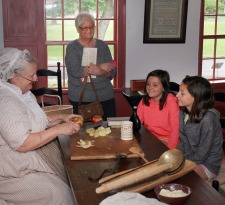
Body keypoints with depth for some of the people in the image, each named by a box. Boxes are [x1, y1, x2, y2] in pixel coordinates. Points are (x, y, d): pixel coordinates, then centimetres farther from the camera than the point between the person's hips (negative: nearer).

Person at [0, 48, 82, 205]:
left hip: (35, 155, 10)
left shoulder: (22, 92, 7)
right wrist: (58, 130, -24)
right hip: (15, 171, -10)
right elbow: (22, 144, -28)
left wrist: (61, 118, 6)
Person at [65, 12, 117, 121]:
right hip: (81, 99, -2)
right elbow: (75, 71, -14)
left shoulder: (102, 46, 9)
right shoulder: (72, 47, 2)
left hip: (105, 97, 3)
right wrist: (100, 67, -18)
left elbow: (112, 72, 1)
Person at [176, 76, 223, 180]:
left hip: (207, 165, -7)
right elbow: (184, 141, 4)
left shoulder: (208, 119, -27)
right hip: (190, 158, 7)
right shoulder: (184, 113, -3)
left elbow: (202, 155, -23)